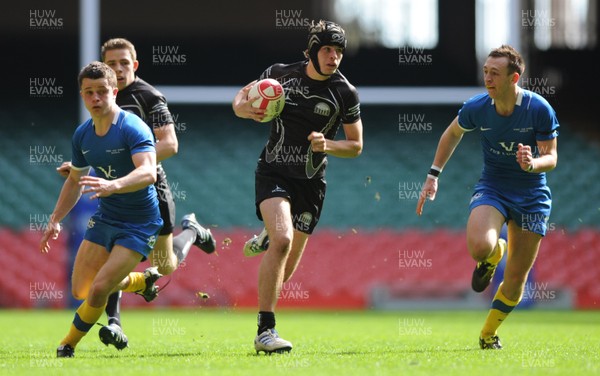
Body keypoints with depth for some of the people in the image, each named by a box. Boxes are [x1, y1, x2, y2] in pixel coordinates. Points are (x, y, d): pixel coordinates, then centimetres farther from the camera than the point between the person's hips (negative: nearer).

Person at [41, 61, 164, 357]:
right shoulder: (82, 135, 1)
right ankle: (143, 280, 33)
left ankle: (68, 345, 8)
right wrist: (55, 219, 12)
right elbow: (74, 181, 18)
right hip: (105, 218, 7)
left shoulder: (133, 128, -22)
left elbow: (149, 172, -39)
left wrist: (113, 185, -55)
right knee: (80, 290, 8)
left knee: (99, 290, -17)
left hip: (139, 225, -7)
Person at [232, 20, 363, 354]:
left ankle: (267, 239, 46)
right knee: (283, 240, -28)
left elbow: (356, 146, 4)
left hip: (311, 184, 2)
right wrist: (243, 108, -11)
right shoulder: (280, 74, -2)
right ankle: (265, 331, -25)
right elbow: (242, 95, 13)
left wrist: (327, 145, -16)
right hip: (273, 173, -2)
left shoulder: (345, 93, -4)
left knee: (285, 271, 6)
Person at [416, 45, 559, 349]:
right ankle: (494, 254, 8)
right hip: (491, 188, 0)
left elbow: (551, 157, -12)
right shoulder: (476, 108, -11)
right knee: (479, 246, -31)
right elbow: (452, 133, 11)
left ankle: (488, 333, 27)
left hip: (532, 195, 0)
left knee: (516, 278, 2)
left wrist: (533, 164, -35)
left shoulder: (540, 110, -17)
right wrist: (433, 176, 7)